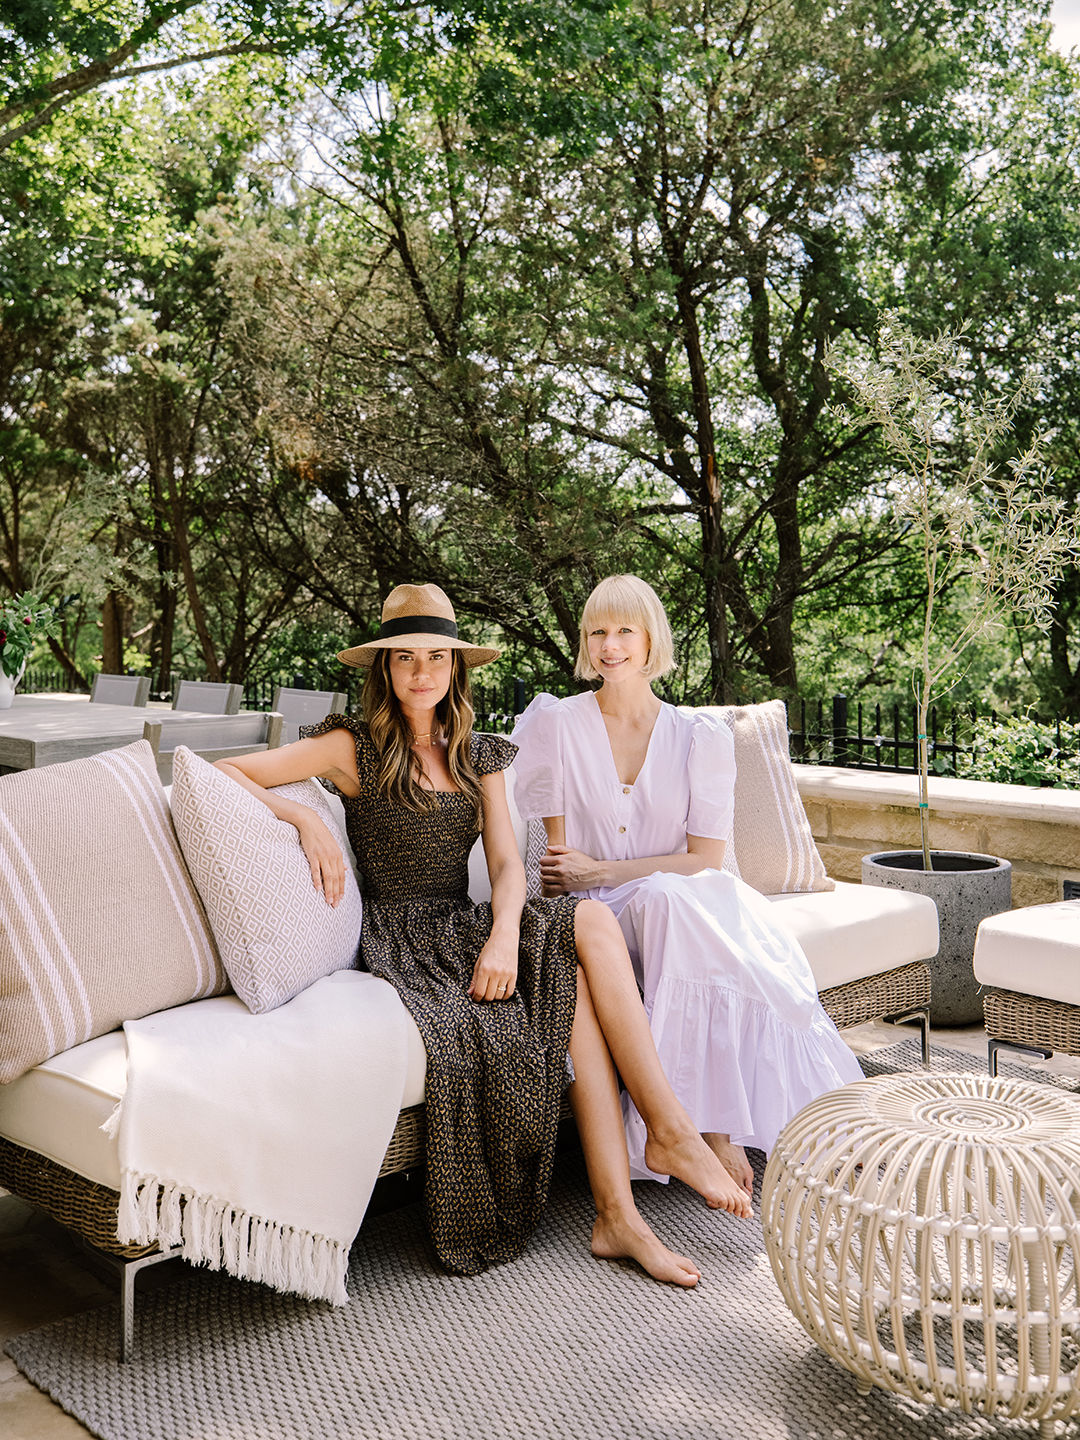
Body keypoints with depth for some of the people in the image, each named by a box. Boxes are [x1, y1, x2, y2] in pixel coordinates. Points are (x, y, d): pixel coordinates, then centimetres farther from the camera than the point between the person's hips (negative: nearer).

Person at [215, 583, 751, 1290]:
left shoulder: (479, 757, 16)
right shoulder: (355, 748, 2)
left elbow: (507, 863, 3)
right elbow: (222, 773, -1)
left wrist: (504, 936, -17)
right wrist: (305, 818, -16)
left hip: (466, 930, 5)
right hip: (402, 938, -5)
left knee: (588, 920, -27)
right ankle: (671, 1131, -19)